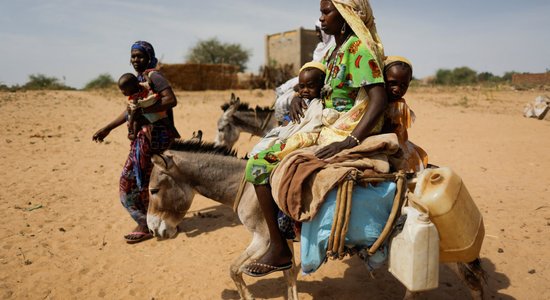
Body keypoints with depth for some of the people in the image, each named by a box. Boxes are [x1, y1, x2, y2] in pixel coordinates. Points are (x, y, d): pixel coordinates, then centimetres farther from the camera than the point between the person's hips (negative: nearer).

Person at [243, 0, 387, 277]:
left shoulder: (358, 48, -14)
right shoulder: (333, 51, 14)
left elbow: (379, 100, -24)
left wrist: (350, 142, -33)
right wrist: (297, 98, 2)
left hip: (342, 134, -10)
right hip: (326, 126, 10)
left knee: (261, 163, -14)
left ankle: (279, 250, -5)